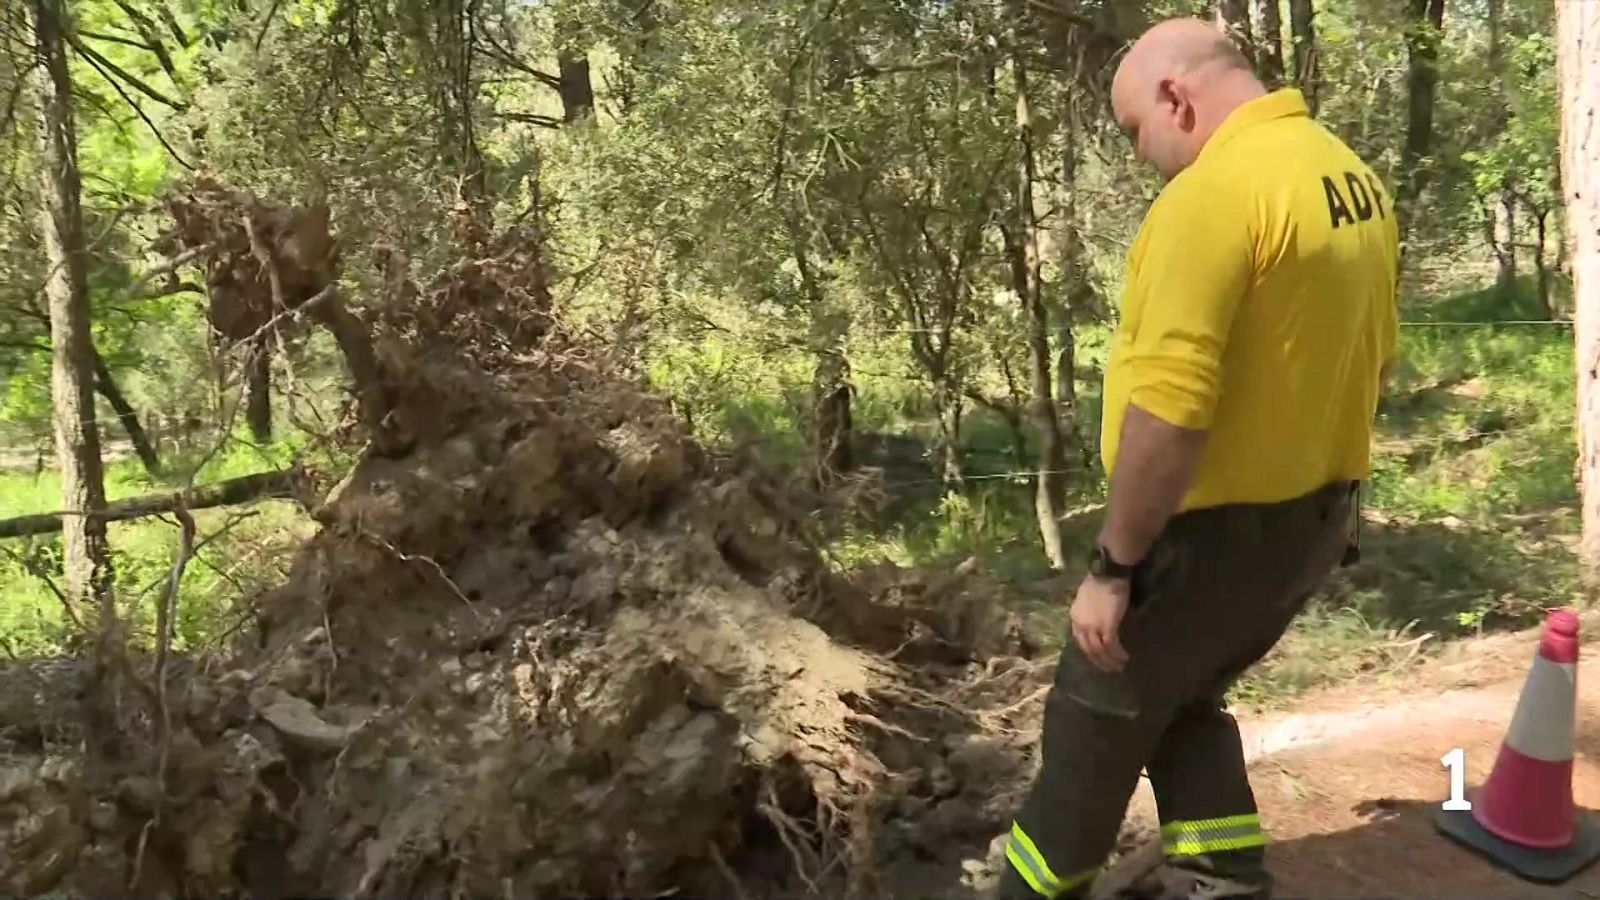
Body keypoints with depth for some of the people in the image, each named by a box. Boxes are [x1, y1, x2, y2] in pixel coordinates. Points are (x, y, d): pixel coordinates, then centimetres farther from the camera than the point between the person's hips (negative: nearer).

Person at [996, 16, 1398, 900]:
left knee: (1098, 719, 12)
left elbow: (1167, 409, -29)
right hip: (1314, 516, 9)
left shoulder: (1212, 193, -23)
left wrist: (1112, 565, -21)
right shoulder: (1352, 176, 7)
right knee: (1182, 700, 25)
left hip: (1217, 528, -9)